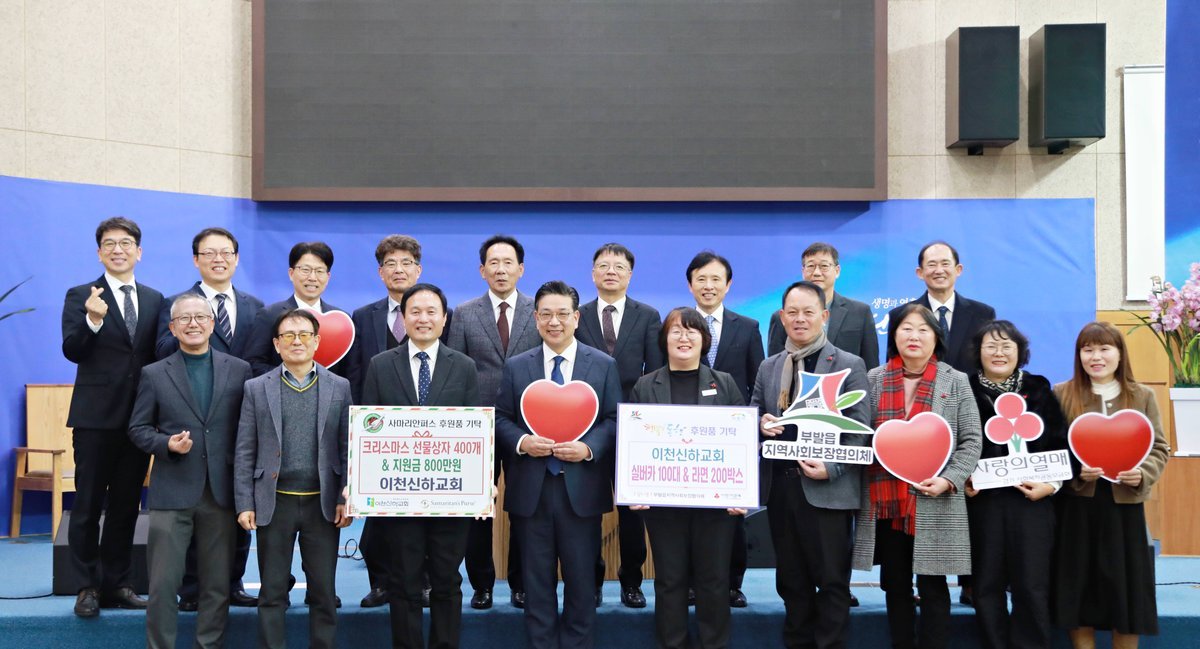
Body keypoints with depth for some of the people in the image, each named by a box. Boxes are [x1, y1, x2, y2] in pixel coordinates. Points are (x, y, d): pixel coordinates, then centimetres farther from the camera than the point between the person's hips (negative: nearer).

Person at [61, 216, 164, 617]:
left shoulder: (154, 299, 11)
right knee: (88, 505, 3)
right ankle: (88, 587, 12)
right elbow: (71, 351, -11)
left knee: (126, 505, 10)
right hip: (96, 416, -3)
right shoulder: (81, 296, 0)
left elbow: (157, 355, 10)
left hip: (140, 416, 4)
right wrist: (92, 320, -28)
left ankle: (118, 584, 19)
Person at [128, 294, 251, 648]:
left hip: (221, 491, 1)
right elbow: (138, 428, 7)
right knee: (163, 583, 0)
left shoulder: (239, 369, 7)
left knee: (217, 583, 8)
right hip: (172, 491, -1)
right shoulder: (154, 374, 5)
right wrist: (167, 443, -12)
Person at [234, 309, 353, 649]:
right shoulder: (257, 388, 4)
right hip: (275, 503, 0)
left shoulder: (339, 387, 6)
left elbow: (347, 448, 4)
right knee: (272, 593, 6)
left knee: (323, 592, 6)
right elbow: (245, 452, 3)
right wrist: (244, 504, -3)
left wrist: (345, 498, -3)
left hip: (323, 504, 0)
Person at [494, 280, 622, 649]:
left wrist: (589, 448, -15)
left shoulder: (603, 365, 3)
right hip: (531, 488, 1)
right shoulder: (516, 367, 7)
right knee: (537, 579, 8)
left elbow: (615, 420, 1)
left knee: (581, 577, 6)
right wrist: (521, 441, -13)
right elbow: (501, 419, 7)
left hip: (582, 487, -1)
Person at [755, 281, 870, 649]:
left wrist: (831, 468, -19)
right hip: (780, 486, 5)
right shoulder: (768, 368, 12)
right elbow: (755, 415, 17)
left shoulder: (849, 366, -2)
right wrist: (761, 422, -7)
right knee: (791, 579, 14)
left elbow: (859, 430, -7)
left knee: (832, 581, 2)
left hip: (827, 489, -5)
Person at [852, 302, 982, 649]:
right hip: (885, 503, 2)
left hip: (935, 506, -2)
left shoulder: (956, 382, 3)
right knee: (895, 584, 11)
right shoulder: (873, 380, 7)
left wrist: (949, 480, -12)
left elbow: (971, 440, 0)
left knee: (932, 586, 3)